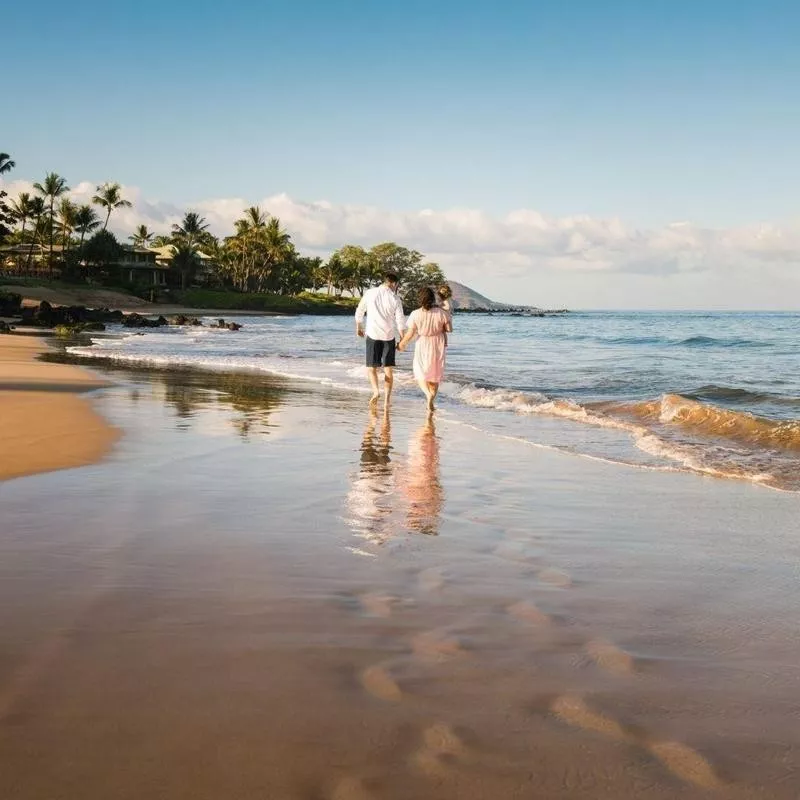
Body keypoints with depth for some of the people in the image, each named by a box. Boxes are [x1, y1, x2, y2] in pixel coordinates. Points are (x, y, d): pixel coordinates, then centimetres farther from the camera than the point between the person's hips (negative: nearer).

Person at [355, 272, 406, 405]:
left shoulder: (370, 293, -3)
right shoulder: (395, 299, -5)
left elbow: (359, 312, 7)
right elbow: (400, 321, -5)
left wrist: (359, 327, 23)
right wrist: (402, 339, 7)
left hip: (372, 334, 0)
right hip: (389, 336, 0)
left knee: (371, 367, 10)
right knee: (388, 369, 10)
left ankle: (376, 391, -14)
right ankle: (387, 399, 7)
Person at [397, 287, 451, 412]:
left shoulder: (415, 314, -15)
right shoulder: (441, 313, -11)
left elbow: (410, 333, -11)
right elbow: (449, 328, -4)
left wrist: (402, 344, 4)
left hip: (422, 346, -2)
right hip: (437, 347, 2)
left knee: (420, 374, 9)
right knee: (435, 374, 16)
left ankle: (429, 394, -18)